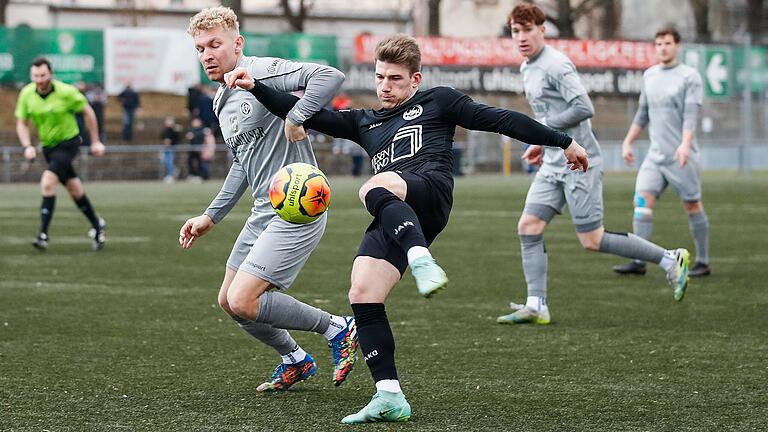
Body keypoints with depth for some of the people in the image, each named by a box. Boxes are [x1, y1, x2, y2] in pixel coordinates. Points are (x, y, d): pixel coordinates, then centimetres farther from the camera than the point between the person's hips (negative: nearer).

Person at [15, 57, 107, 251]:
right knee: (73, 189, 15)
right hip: (47, 146, 5)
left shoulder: (66, 92, -19)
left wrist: (96, 142, -2)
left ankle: (43, 235, -24)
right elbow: (22, 124, 2)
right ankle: (97, 226, 35)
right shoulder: (26, 94, -8)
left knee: (47, 182, -23)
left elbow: (88, 113, -5)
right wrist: (27, 146, -14)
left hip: (68, 143, -5)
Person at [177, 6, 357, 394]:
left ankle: (338, 329, 1)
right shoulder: (223, 102, 16)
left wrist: (294, 118, -33)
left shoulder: (263, 72, -14)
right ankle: (296, 361, 34)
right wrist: (211, 216, 25)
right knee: (228, 301, 15)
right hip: (263, 213, 10)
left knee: (243, 301, -16)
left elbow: (330, 77, -28)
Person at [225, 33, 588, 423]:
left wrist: (563, 142, 15)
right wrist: (255, 87, 16)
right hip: (394, 219, 6)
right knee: (362, 295, -12)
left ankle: (422, 261, -59)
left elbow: (500, 119, 16)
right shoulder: (364, 123, 34)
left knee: (373, 190, -37)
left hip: (430, 189, -6)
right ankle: (390, 398, -13)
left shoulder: (437, 102, 20)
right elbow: (307, 114, 28)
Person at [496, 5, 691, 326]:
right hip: (553, 165, 9)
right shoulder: (527, 68, 15)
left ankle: (670, 260, 6)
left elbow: (584, 108, -23)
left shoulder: (556, 65, -15)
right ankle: (536, 306, 0)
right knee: (528, 227, -1)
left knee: (592, 241, -6)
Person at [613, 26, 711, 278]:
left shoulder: (689, 76, -5)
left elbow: (691, 114, -15)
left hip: (682, 156, -5)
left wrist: (685, 144, -28)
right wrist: (628, 142, 20)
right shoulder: (649, 76, 13)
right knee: (642, 201, -9)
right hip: (655, 154, 5)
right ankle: (639, 262, -10)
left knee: (692, 206, 2)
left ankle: (703, 262, 13)